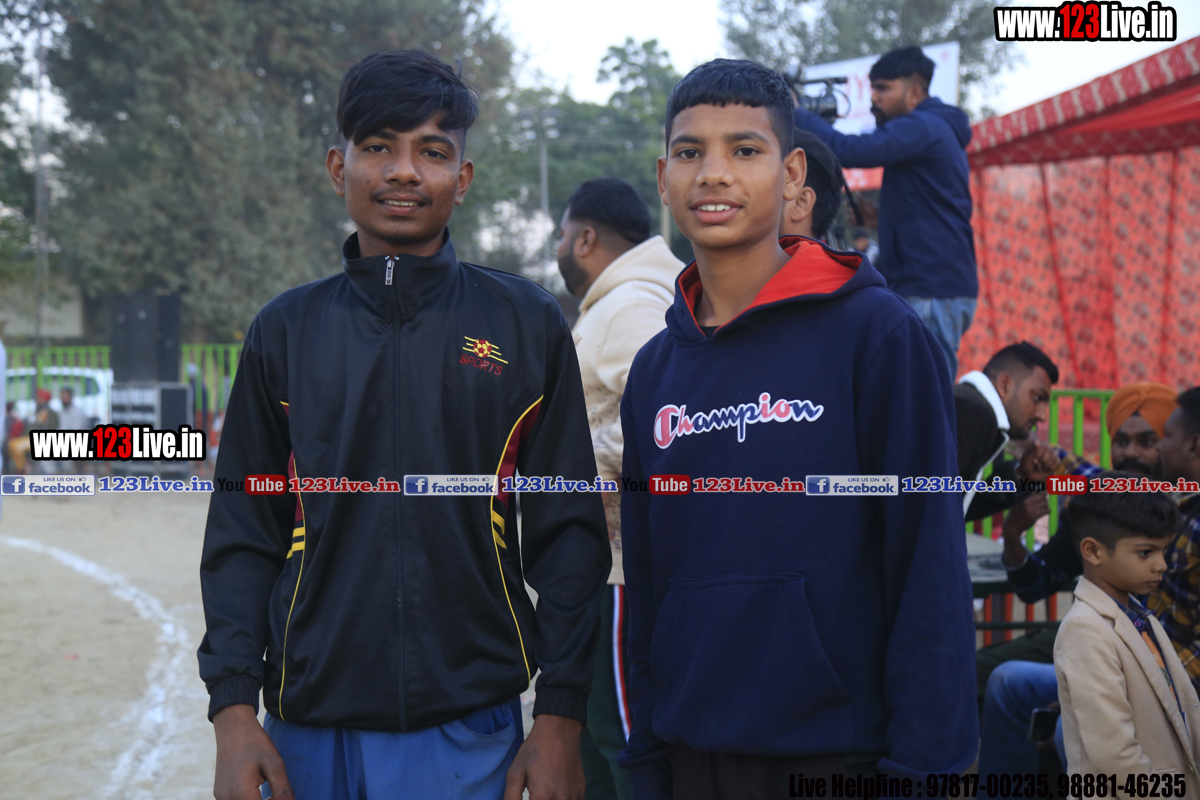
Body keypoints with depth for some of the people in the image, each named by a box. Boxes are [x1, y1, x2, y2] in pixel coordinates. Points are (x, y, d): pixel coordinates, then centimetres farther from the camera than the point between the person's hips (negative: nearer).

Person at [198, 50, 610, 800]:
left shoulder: (527, 323, 2)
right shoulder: (287, 330, 6)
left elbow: (569, 533, 2)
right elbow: (244, 534, 7)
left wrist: (562, 717, -4)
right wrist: (233, 709, -3)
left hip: (466, 730, -1)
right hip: (308, 731, 2)